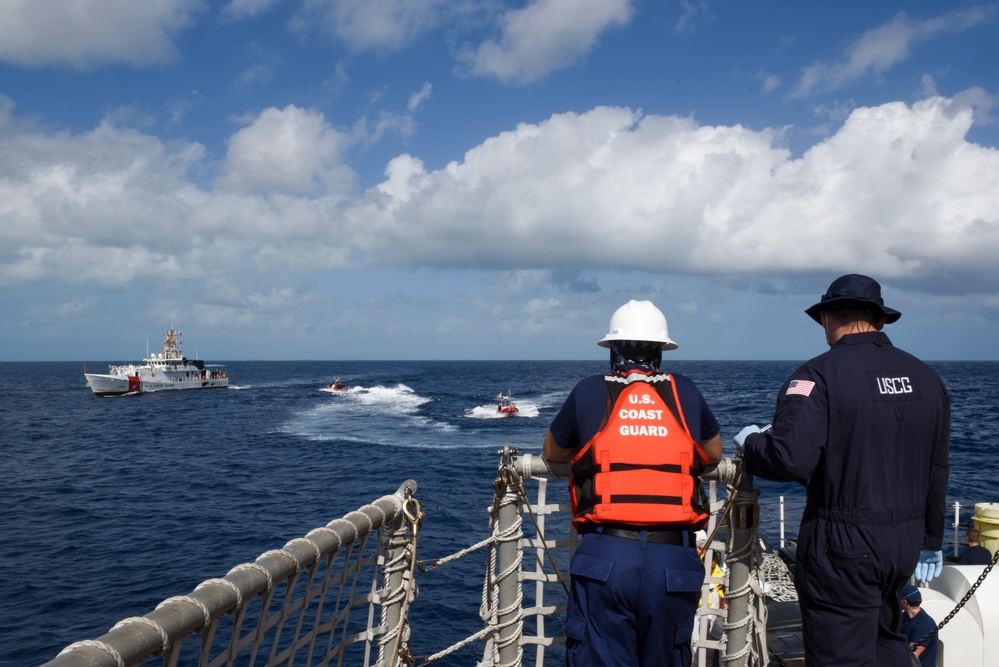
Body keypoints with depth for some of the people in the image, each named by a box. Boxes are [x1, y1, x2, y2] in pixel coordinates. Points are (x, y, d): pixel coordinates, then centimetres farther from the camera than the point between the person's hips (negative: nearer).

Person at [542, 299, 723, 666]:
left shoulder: (589, 392, 5)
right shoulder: (686, 392, 9)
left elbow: (552, 453, 21)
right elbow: (715, 454, 26)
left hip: (606, 554, -1)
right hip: (673, 558, 2)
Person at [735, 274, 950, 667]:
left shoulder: (819, 375, -15)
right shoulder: (926, 377, 7)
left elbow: (791, 461, -25)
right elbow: (937, 472, 13)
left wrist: (750, 444, -5)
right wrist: (931, 541, 24)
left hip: (842, 546, -7)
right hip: (907, 542, 7)